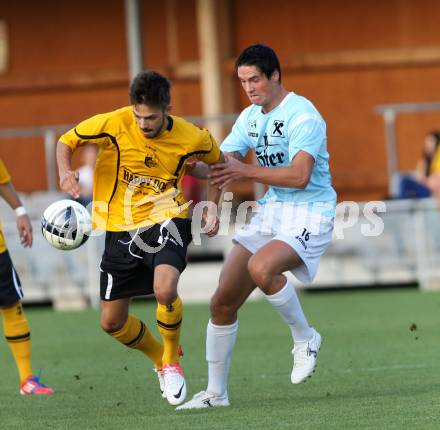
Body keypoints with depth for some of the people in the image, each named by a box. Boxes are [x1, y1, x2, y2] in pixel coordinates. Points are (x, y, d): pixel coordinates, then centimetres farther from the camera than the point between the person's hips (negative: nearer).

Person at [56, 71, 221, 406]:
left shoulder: (192, 138, -12)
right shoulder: (113, 124, -15)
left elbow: (218, 163, 11)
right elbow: (66, 142, 0)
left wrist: (213, 207, -1)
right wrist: (65, 172, -20)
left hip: (166, 221, -2)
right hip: (120, 228, 2)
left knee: (165, 290, -32)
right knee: (112, 322, 5)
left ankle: (172, 362, -4)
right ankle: (160, 357, 35)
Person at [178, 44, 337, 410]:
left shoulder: (302, 115, -15)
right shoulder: (250, 117, 11)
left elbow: (300, 176, -25)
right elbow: (220, 165, 11)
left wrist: (245, 171, -24)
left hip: (310, 213, -8)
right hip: (272, 211, 8)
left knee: (260, 267, -36)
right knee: (223, 302, 0)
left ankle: (306, 338, -11)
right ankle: (215, 393, 13)